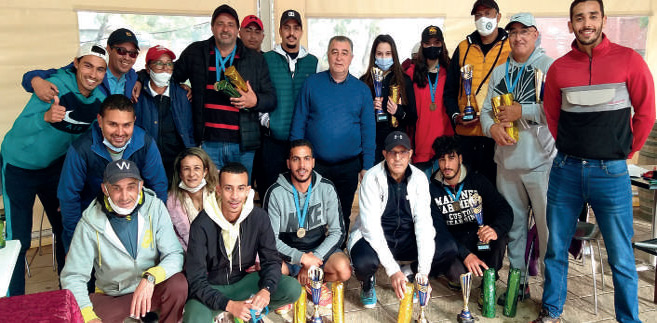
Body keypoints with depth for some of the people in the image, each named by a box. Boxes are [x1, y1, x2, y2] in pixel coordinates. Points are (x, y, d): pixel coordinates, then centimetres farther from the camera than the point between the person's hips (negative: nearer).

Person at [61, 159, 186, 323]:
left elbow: (175, 254, -14)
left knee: (179, 284, -31)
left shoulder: (155, 208, -11)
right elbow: (73, 277, -12)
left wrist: (150, 278, -35)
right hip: (111, 297, 1)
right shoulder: (90, 223, -12)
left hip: (151, 291, 0)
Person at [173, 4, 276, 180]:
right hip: (208, 142, 0)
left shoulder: (255, 59, 10)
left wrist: (255, 101, -10)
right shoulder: (195, 52, 10)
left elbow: (271, 99, 9)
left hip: (243, 145, 0)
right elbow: (171, 77, 23)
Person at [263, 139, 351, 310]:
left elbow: (337, 232, -7)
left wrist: (313, 259, -19)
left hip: (319, 249, 2)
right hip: (288, 253, -1)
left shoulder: (327, 188, -6)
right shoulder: (275, 193, -12)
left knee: (344, 269, -29)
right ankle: (312, 284, -5)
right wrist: (302, 258, -24)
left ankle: (300, 282, -2)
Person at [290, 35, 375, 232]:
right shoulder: (311, 83, 1)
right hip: (314, 165, -1)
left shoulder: (362, 89, 3)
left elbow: (368, 130, 4)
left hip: (349, 167, 1)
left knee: (343, 217, 14)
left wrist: (367, 167, -2)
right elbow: (298, 123, 1)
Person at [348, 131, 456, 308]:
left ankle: (407, 273, 7)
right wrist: (392, 270, -30)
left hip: (407, 238, 4)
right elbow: (371, 226, -23)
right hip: (375, 238, -3)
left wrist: (423, 271, -23)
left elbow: (423, 222, -13)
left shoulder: (419, 178, -6)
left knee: (449, 249, -19)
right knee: (364, 262, -36)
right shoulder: (372, 178, -16)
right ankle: (367, 283, 3)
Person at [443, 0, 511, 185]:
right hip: (466, 132, 3)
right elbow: (450, 90, 13)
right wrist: (455, 116, -2)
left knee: (493, 182, 4)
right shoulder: (463, 48, 12)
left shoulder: (511, 48, 5)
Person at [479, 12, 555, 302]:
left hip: (541, 160, -5)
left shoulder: (550, 66, -2)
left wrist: (521, 111, -14)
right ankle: (518, 283, 26)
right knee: (513, 224, 13)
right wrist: (492, 127, -9)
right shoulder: (499, 72, 16)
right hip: (507, 161, 5)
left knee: (548, 226, -3)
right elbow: (486, 109, 11)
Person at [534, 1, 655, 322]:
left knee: (621, 259, 5)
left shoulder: (628, 60, -4)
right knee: (556, 249, 12)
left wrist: (623, 152, 7)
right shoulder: (558, 68, 3)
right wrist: (573, 150, 13)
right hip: (566, 170, 2)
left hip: (611, 173, -2)